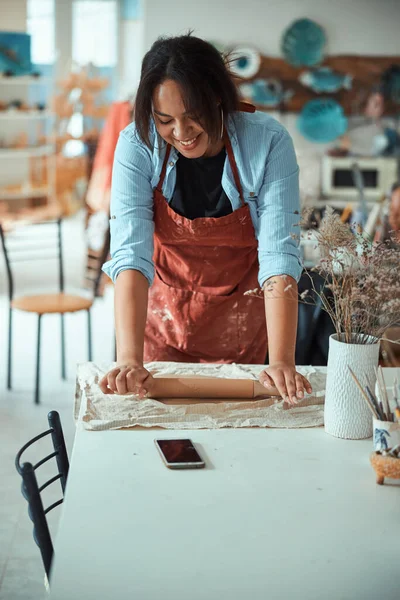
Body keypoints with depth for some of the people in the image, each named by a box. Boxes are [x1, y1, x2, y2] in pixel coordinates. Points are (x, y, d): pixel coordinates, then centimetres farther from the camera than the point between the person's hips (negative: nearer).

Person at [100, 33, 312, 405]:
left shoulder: (268, 142, -24)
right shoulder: (138, 144, -22)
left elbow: (279, 254, -28)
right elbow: (130, 253, -30)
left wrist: (281, 362, -37)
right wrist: (129, 359, -41)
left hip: (240, 321, 0)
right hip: (163, 310, 0)